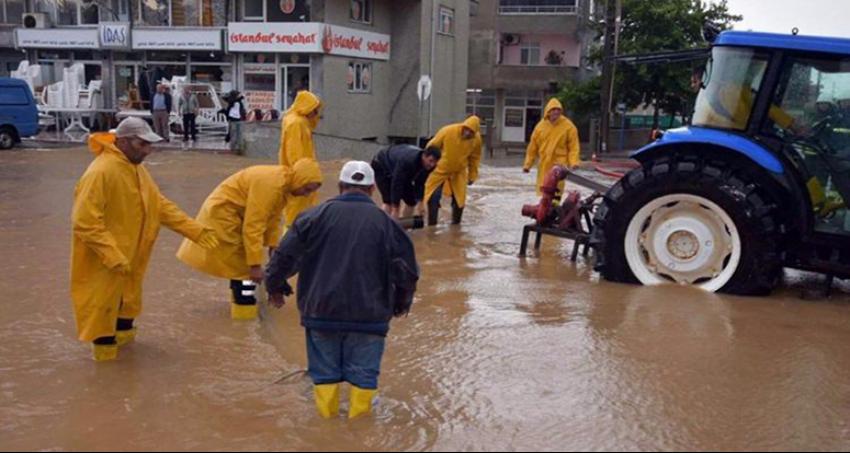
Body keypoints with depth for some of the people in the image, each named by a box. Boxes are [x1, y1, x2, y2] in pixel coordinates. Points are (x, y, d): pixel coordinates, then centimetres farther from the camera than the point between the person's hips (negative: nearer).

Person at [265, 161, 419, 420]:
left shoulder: (316, 216, -2)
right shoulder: (386, 223, -2)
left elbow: (284, 255, 0)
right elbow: (407, 270, 2)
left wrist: (275, 287, 17)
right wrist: (402, 303, 19)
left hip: (321, 311, 1)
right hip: (369, 315, -1)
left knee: (325, 369, 16)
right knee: (363, 371, 12)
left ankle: (327, 413, 27)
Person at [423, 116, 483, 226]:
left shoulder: (476, 139, -15)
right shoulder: (447, 131, -25)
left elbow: (474, 158, 1)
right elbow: (431, 147, -12)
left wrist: (472, 176, 6)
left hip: (459, 172, 3)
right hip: (440, 170, -3)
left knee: (459, 200, 5)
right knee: (433, 197, -10)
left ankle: (455, 225, 24)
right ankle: (432, 226, 1)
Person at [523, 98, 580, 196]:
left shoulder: (568, 126, -2)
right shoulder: (541, 126, 5)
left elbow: (573, 147, -4)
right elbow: (533, 147, 10)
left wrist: (574, 162, -17)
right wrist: (528, 164, 9)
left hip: (559, 165, -3)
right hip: (544, 165, 3)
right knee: (542, 190, 8)